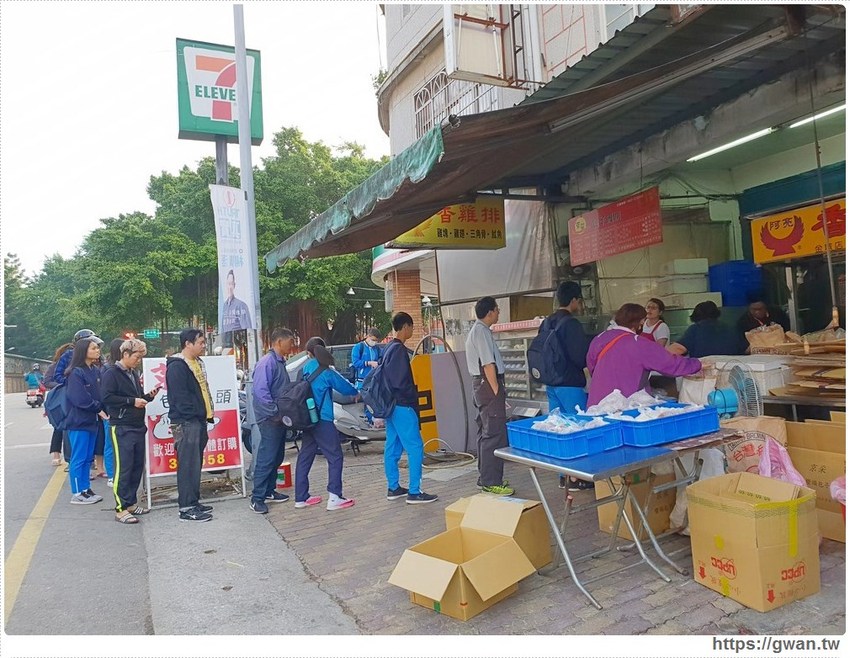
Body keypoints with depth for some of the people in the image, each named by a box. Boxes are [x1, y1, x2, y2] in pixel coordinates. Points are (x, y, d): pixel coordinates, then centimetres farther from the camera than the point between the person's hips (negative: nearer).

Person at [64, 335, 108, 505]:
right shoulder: (76, 373, -13)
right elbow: (80, 398, -18)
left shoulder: (96, 370, 9)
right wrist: (98, 408, -10)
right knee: (78, 458, 0)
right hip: (79, 421, -7)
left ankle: (86, 489, 21)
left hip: (92, 420, 7)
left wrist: (101, 410, -3)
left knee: (88, 457, 13)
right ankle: (77, 494, 8)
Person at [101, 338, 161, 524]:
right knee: (123, 468, -7)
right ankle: (121, 509, -1)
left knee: (137, 466, 11)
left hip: (138, 427, 8)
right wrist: (132, 401, -18)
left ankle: (131, 502, 21)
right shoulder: (111, 374, -8)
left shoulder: (133, 374, 18)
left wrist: (148, 396, 9)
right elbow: (107, 398, -18)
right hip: (121, 428, -8)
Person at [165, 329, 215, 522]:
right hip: (185, 422, -10)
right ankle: (186, 508, -2)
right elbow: (180, 396, -19)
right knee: (188, 465, -7)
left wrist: (206, 414, 14)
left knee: (195, 463, 14)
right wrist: (194, 413, -17)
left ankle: (194, 502, 23)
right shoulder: (177, 366, -13)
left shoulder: (197, 363, 17)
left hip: (198, 421, 10)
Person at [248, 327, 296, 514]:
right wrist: (275, 412, -20)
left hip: (280, 419, 9)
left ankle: (269, 491, 27)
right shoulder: (267, 362, -16)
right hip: (270, 419, -9)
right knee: (266, 458, -5)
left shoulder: (280, 362, 13)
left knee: (277, 457, 16)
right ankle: (257, 498, 3)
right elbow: (260, 391, -24)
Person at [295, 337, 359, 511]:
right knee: (335, 457, -1)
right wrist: (356, 391, 17)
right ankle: (334, 498, -4)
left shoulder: (304, 370, 6)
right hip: (322, 420, -7)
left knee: (305, 457, 12)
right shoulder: (326, 372, -11)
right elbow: (347, 388, -3)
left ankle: (301, 497, 18)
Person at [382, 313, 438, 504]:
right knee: (415, 447, -6)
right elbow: (401, 381, -21)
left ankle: (393, 488, 19)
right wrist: (413, 396, -6)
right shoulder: (400, 349, -16)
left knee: (392, 447, 12)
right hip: (402, 406, -10)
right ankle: (414, 492, -4)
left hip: (391, 404, 10)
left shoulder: (388, 349, 13)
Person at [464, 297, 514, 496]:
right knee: (495, 434, -9)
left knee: (486, 433, 15)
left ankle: (486, 478, 23)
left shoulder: (477, 330, 18)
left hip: (481, 384, 11)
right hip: (489, 384, -11)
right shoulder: (482, 331, -15)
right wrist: (497, 391, -18)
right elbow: (488, 364, -20)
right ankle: (491, 482, -6)